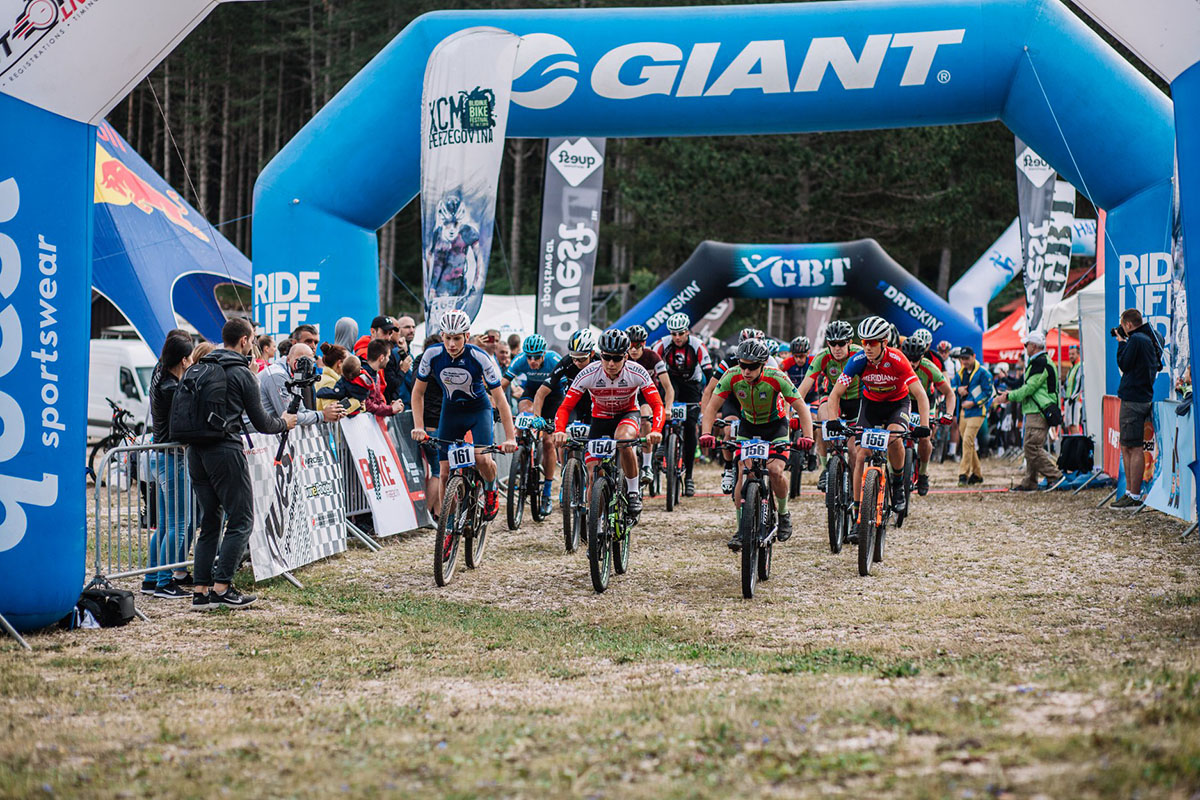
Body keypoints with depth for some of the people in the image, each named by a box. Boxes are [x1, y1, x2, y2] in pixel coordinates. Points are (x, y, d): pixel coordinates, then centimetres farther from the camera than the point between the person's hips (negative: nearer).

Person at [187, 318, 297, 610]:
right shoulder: (242, 374, -6)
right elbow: (260, 422, -3)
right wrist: (284, 422, 17)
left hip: (196, 452, 7)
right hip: (225, 452, -7)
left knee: (209, 521, 13)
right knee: (241, 520, 0)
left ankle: (201, 591, 8)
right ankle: (222, 587, -6)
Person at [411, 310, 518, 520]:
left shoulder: (480, 358, -27)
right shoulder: (432, 355, -21)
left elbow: (500, 400, -21)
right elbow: (418, 392, -8)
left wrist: (510, 438, -26)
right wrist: (418, 427, -19)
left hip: (479, 408, -2)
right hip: (450, 410, 2)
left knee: (482, 458, -24)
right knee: (445, 470, -5)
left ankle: (491, 491, 8)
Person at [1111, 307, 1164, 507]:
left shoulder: (1136, 340, -14)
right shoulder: (1150, 339, 15)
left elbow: (1123, 364, -12)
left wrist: (1121, 342, 0)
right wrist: (1124, 342, 16)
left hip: (1133, 399, -10)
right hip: (1143, 397, 10)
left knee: (1134, 448, -9)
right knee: (1126, 447, 16)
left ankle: (1134, 496, -8)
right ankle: (1130, 491, 20)